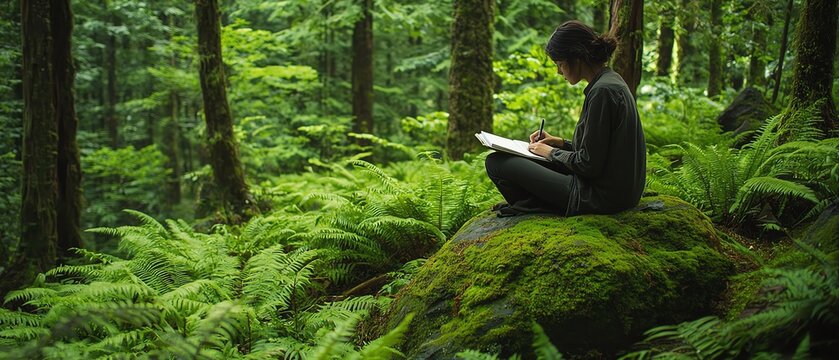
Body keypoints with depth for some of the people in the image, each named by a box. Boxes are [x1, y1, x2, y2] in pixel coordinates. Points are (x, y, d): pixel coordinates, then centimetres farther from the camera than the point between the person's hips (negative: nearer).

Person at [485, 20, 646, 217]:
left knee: (496, 162, -8)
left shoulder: (602, 91, -21)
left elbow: (588, 164, -20)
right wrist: (560, 143, 13)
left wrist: (552, 152, -4)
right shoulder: (611, 80, 10)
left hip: (601, 197, -10)